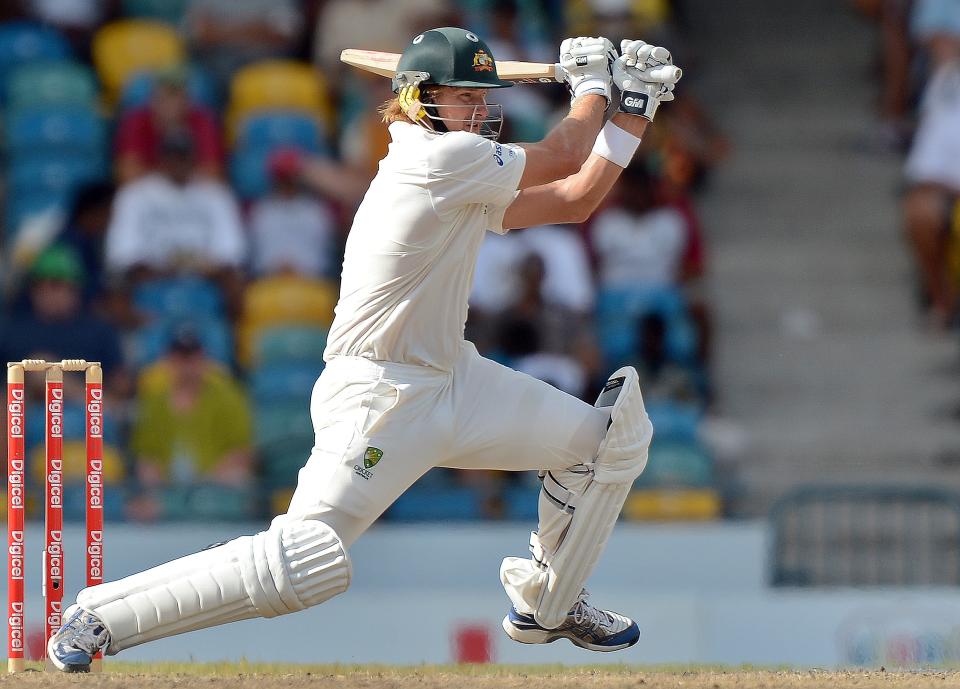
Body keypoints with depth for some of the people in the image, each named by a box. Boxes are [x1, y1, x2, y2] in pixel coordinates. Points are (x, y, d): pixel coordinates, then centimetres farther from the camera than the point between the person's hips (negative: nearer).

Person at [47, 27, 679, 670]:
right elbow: (562, 158, -8)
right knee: (304, 563, -21)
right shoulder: (437, 158, -17)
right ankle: (100, 616, -10)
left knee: (613, 436, 12)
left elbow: (574, 197, 15)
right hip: (378, 399, -10)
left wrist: (635, 109, 12)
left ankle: (546, 607, 29)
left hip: (454, 380, 10)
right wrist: (593, 84, 9)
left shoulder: (470, 181, 11)